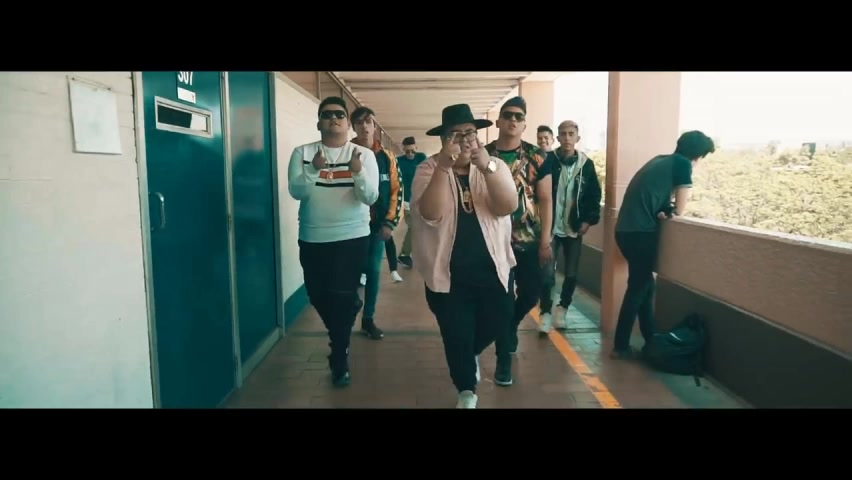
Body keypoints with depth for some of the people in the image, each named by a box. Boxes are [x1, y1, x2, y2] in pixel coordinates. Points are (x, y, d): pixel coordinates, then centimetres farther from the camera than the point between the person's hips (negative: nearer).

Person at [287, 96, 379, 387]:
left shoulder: (364, 155, -2)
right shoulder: (302, 153, 1)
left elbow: (370, 197, -11)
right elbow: (296, 192, -11)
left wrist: (357, 171, -29)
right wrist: (313, 169, -28)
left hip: (352, 237, -2)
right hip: (312, 239, 3)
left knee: (342, 297, -6)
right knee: (318, 296, 14)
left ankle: (339, 360, 14)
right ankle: (341, 338, 45)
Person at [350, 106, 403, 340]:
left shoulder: (387, 157, 4)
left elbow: (396, 191, 4)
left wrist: (390, 222, -3)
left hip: (377, 225, 2)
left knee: (373, 272, 8)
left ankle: (368, 319, 21)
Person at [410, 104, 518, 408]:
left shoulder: (495, 166, 0)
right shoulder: (429, 170, -7)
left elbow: (508, 207, -16)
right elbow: (430, 214, -23)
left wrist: (486, 167, -28)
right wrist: (444, 165, -30)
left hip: (492, 266, 3)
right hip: (447, 271, -2)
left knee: (498, 321, 15)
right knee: (456, 334, 6)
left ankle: (472, 352, 50)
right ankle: (466, 390, 33)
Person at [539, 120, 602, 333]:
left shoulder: (586, 164, 1)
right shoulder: (548, 160, -6)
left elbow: (594, 195, 7)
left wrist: (589, 220, 0)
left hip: (575, 228, 3)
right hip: (551, 226, -2)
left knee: (571, 273, 9)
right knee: (547, 273, -3)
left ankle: (562, 309, 28)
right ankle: (546, 313, 9)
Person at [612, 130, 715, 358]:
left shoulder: (661, 160, 20)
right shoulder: (683, 164, -2)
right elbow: (679, 210, -1)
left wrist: (661, 210, 4)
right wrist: (668, 210, 17)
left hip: (626, 228, 8)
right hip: (639, 231, -8)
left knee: (643, 283, 17)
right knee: (639, 286, 1)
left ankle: (650, 339, 27)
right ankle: (621, 346, 6)